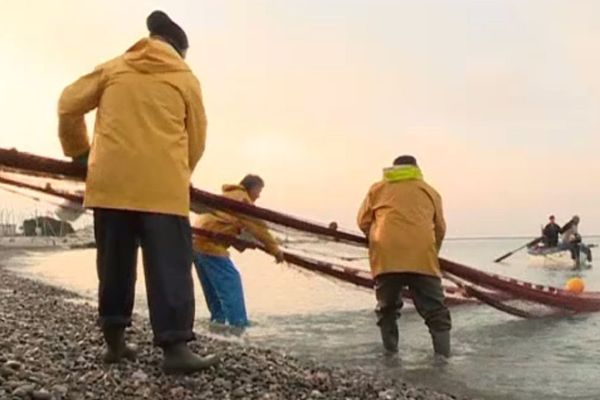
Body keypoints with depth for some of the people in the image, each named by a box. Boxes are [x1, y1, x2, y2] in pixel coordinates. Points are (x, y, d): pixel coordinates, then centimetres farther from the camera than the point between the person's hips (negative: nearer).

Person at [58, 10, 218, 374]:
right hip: (163, 186, -3)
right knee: (169, 266, -4)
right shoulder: (186, 79, 9)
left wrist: (79, 151, 24)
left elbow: (69, 105, 11)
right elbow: (197, 139, 9)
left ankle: (114, 339, 16)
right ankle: (176, 346, -10)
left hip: (111, 182, 3)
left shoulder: (113, 68, 14)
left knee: (115, 264, 12)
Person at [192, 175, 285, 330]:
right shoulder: (241, 198, -5)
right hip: (209, 243, -10)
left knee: (213, 285, 18)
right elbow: (258, 227, -7)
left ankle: (218, 320, 24)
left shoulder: (228, 195, 24)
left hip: (197, 240, 10)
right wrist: (275, 249, -2)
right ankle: (238, 326, -12)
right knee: (230, 282, -9)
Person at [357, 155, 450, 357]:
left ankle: (390, 355, 18)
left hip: (386, 256, 1)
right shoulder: (429, 191, 22)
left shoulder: (378, 188, 21)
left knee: (387, 308, 17)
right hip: (422, 257, 0)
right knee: (434, 309, 6)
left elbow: (363, 222, 18)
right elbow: (440, 228, 23)